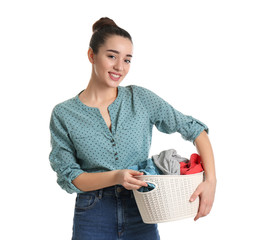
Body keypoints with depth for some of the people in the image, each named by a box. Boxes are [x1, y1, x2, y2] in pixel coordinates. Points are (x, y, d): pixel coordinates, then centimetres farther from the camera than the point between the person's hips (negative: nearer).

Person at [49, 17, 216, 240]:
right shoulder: (63, 114, -4)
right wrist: (115, 177, -22)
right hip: (93, 220, -1)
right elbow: (68, 177, -6)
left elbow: (196, 129, -1)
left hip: (141, 215, 1)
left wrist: (211, 180, -13)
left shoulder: (140, 98, -2)